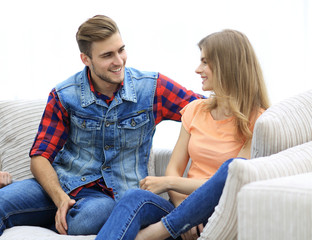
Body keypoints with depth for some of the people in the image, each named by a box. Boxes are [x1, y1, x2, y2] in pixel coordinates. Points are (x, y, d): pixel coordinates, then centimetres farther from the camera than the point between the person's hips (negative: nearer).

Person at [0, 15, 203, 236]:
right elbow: (40, 156, 0)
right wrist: (60, 198, -19)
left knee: (87, 220, -36)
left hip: (112, 195, 1)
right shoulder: (64, 96, -1)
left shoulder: (153, 87, -2)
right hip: (63, 184, -1)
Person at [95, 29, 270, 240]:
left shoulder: (256, 120, -1)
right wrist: (183, 209, -10)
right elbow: (174, 168, 11)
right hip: (186, 211, 4)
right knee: (136, 198, -28)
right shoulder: (196, 110, 16)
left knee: (235, 167, -34)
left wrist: (168, 183, -9)